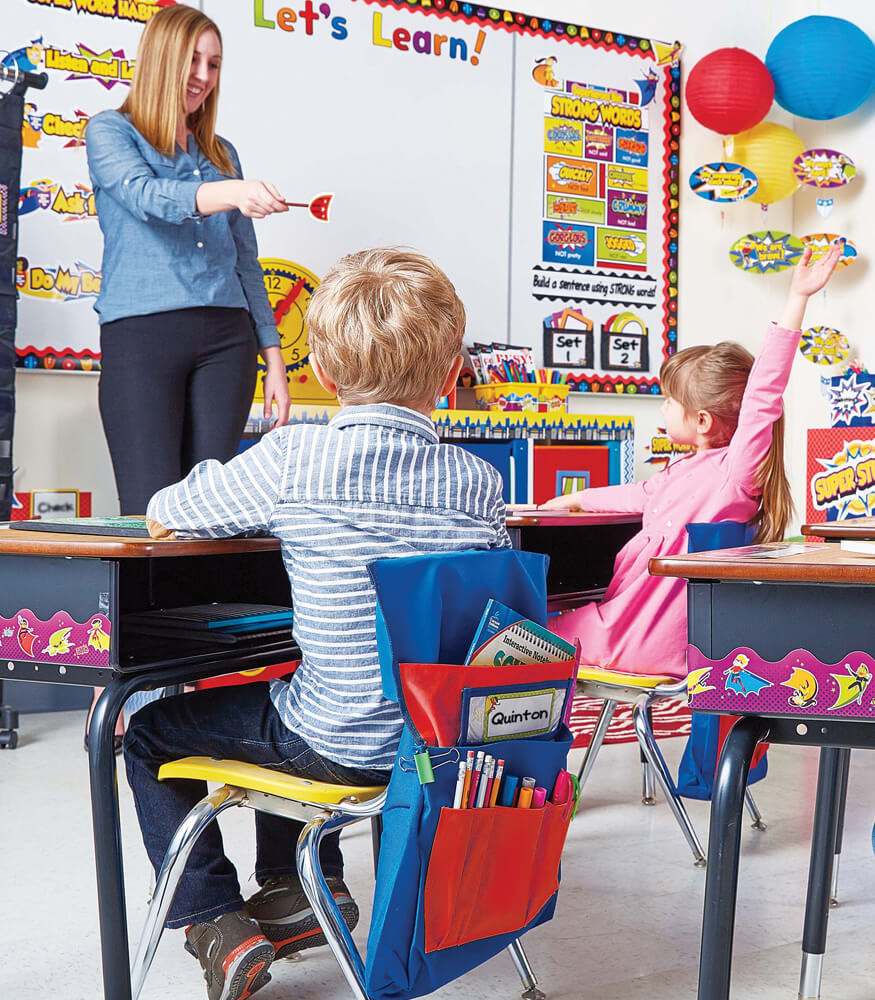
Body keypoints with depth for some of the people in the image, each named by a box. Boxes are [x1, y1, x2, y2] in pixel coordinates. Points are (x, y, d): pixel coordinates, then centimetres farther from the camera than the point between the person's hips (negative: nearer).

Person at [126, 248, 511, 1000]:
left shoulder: (293, 460, -16)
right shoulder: (478, 481, -5)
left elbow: (163, 518, -3)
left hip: (348, 745, -5)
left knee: (150, 732, 15)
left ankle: (218, 926, 14)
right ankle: (303, 886, 39)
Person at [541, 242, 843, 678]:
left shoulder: (735, 471, -16)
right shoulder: (683, 471, 14)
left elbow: (763, 392, -28)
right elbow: (640, 496, 33)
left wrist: (797, 299, -31)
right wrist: (572, 500, 44)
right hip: (628, 619, 9)